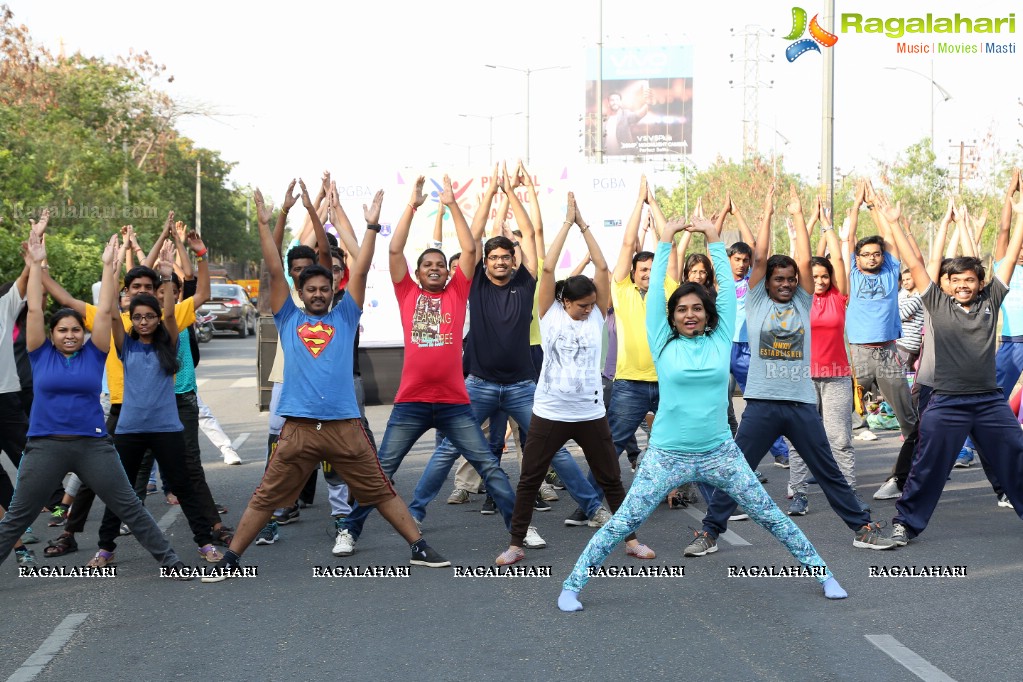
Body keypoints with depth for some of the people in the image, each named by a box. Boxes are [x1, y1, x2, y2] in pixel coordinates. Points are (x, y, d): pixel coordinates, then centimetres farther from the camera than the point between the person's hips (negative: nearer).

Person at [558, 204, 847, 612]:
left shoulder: (720, 340, 2)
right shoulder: (664, 345, -1)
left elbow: (728, 289, 1)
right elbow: (655, 291, -4)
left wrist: (715, 240, 1)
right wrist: (664, 244, -1)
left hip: (720, 453, 2)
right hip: (667, 455, -2)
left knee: (772, 518, 8)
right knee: (621, 525, -3)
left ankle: (822, 574, 22)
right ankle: (571, 585, 8)